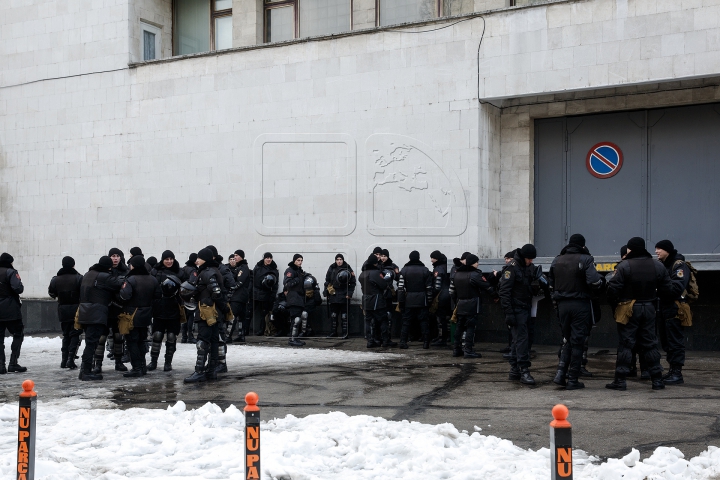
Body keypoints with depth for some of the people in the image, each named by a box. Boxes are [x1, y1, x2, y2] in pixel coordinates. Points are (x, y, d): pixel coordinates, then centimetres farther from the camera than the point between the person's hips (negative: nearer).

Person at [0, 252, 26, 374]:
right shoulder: (10, 272, -10)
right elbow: (18, 288, -20)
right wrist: (21, 287, 1)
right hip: (11, 310, -6)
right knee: (18, 334, 4)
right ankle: (13, 363, -4)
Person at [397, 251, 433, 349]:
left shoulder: (404, 270, -1)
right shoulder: (425, 270, 1)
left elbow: (400, 287, -5)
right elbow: (429, 287, 1)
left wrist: (400, 300, -1)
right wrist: (429, 300, 7)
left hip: (408, 301, 0)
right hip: (422, 301, 0)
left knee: (406, 322, 5)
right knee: (423, 321, 5)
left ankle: (403, 341, 0)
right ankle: (426, 342, 3)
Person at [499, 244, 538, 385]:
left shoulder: (529, 266, 11)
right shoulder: (512, 267, -14)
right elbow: (504, 291, -17)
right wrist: (508, 313, -21)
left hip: (525, 308, 8)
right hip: (516, 309, -8)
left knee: (518, 339, 12)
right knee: (521, 339, -12)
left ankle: (514, 371, 18)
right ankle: (524, 371, -12)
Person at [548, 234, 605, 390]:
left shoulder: (556, 260, 7)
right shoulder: (585, 259, -10)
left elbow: (551, 282, 13)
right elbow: (594, 281, -21)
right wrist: (602, 282, -1)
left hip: (562, 304, 5)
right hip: (580, 304, -5)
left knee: (569, 340, 18)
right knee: (577, 342, 3)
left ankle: (561, 373, 5)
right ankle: (573, 380, 5)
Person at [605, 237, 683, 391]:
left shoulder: (624, 266, -14)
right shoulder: (657, 266, 3)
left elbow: (613, 288, -17)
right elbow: (667, 289, 4)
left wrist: (614, 303, 0)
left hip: (629, 309, -4)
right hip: (649, 309, 4)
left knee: (625, 344, 0)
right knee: (650, 344, 12)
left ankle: (620, 380, 0)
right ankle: (657, 379, 13)